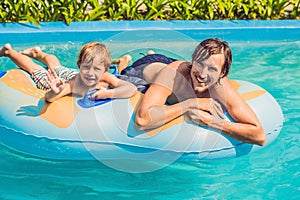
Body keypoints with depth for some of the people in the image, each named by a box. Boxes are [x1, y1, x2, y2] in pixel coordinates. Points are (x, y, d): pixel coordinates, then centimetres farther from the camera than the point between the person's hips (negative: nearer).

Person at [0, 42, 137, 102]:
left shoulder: (105, 78, -42)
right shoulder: (75, 85, -49)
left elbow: (132, 88, -49)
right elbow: (48, 98, -50)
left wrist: (108, 93, -60)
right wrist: (56, 92, -71)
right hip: (59, 78, -4)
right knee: (33, 68, 25)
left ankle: (37, 53, 66)